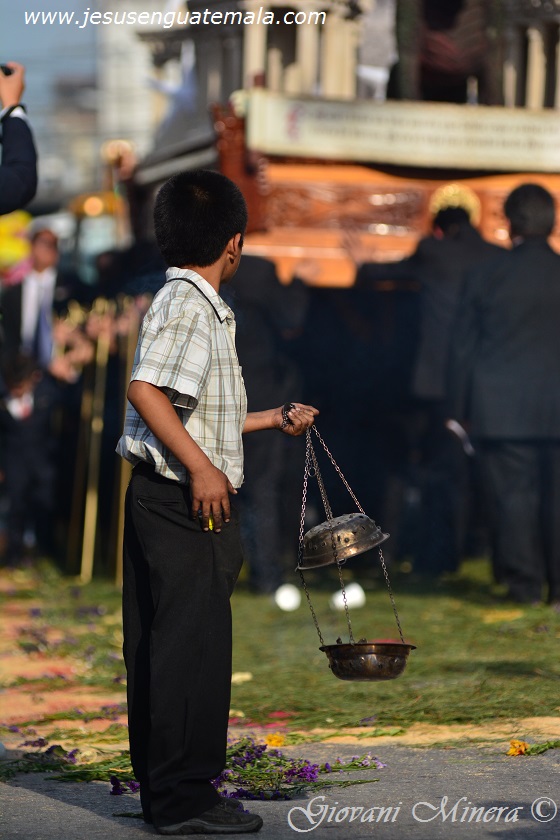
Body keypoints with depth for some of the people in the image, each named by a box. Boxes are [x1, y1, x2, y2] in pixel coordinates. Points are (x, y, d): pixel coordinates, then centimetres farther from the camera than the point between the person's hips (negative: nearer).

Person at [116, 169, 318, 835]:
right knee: (194, 647, -6)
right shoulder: (185, 305, -13)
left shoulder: (199, 306, 19)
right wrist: (201, 468, -26)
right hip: (182, 502, -11)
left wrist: (275, 419, 31)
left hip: (163, 501, 11)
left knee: (158, 648, 13)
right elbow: (146, 390, -25)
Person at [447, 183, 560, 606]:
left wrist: (460, 408, 10)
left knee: (513, 495, 4)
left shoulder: (485, 276, -1)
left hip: (501, 408, 0)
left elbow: (463, 347, 3)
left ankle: (525, 584, 6)